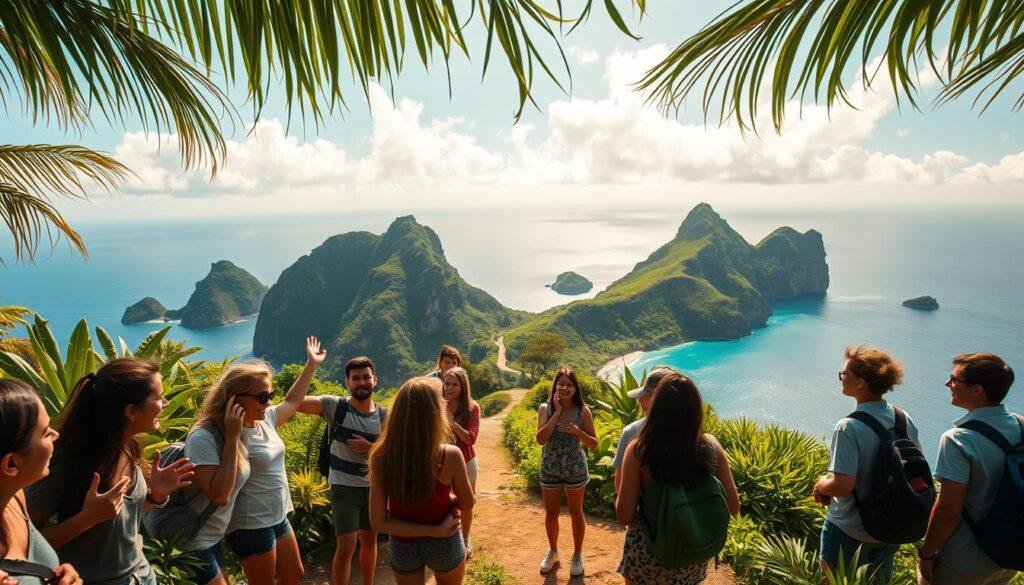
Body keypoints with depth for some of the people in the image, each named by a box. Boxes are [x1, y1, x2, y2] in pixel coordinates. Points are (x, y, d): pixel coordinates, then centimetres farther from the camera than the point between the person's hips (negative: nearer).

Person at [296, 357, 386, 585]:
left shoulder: (383, 415, -3)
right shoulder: (335, 405, -13)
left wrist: (369, 447, -16)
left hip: (374, 487, 4)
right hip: (344, 487, -4)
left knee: (370, 540, 19)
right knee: (346, 546, -8)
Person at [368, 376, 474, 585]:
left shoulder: (381, 457, -20)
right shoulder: (450, 456, -26)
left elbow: (378, 522, -16)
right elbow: (467, 504, -9)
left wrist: (435, 530, -15)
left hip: (403, 547, 1)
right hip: (444, 545, -1)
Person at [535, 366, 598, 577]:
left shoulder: (583, 411, -11)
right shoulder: (545, 409, -10)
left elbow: (594, 443, -6)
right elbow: (540, 439, -22)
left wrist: (578, 432, -25)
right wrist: (557, 412, -23)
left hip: (575, 470, -1)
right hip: (550, 470, 1)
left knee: (575, 512, 15)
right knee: (551, 514, 16)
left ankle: (577, 554, 35)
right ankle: (553, 551, 40)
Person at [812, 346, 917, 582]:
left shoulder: (848, 427, -27)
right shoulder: (903, 419, -6)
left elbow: (843, 485, -30)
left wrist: (820, 486, -10)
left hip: (850, 535, -6)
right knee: (880, 579, 27)